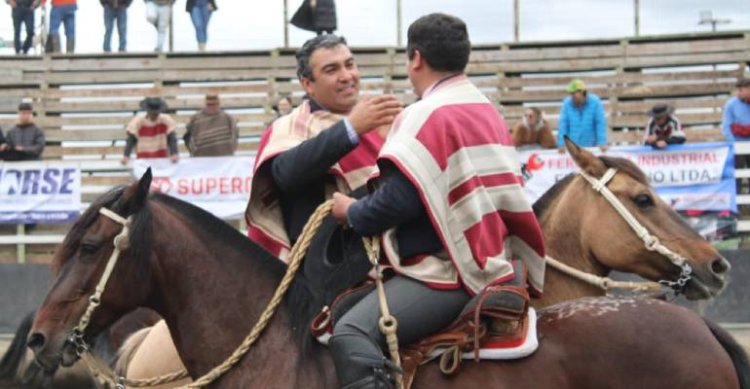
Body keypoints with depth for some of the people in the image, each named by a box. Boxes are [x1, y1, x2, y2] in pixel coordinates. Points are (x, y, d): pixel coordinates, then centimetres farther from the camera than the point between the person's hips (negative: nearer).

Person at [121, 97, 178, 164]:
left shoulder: (166, 120, -8)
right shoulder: (138, 121, -11)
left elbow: (171, 138, -9)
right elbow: (131, 139, -12)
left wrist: (174, 154, -24)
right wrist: (126, 156, -24)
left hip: (162, 160, 1)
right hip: (143, 160, -1)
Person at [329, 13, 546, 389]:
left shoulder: (427, 115, -13)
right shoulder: (488, 111, 16)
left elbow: (399, 200, -21)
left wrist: (351, 211, -4)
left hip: (449, 273, -10)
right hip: (492, 264, 10)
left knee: (351, 333, -24)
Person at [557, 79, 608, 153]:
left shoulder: (595, 102, -7)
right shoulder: (567, 103, -4)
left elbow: (601, 123, -8)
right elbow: (562, 124, -5)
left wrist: (602, 144, -13)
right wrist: (561, 145, -10)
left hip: (590, 146, -1)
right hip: (572, 146, 1)